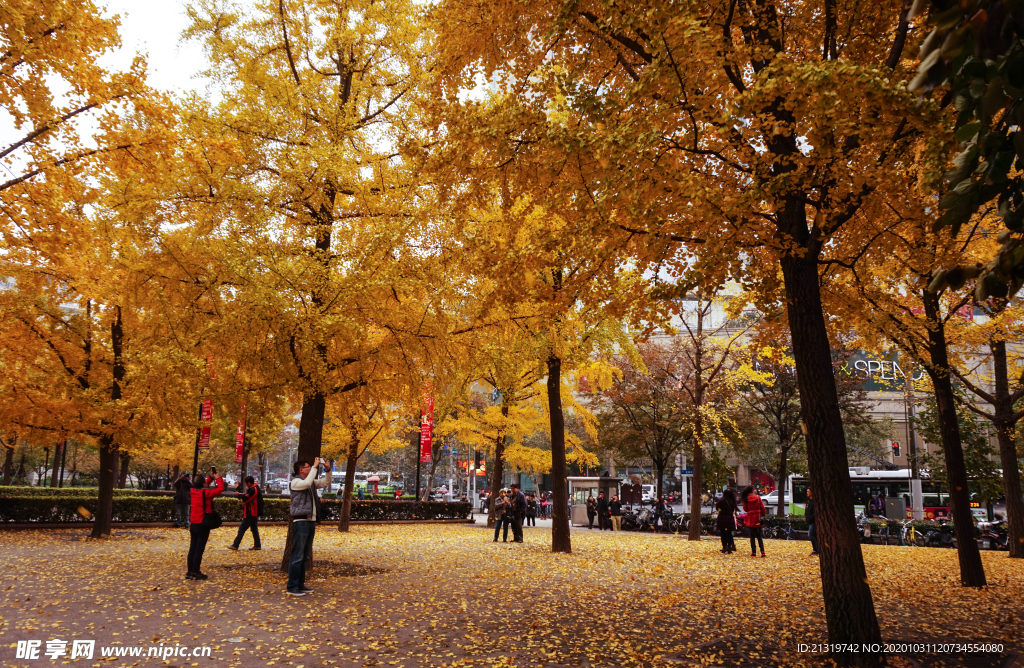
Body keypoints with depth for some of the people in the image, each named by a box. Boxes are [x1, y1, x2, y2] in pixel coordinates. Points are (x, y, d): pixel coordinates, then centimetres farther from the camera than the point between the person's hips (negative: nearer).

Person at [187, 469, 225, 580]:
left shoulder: (193, 491, 2)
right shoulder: (206, 493, -17)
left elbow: (201, 487, 22)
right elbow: (220, 488, -13)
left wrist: (211, 477, 19)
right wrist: (218, 477, 0)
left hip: (193, 524, 7)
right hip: (203, 525, -7)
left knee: (192, 548, 12)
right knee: (199, 549, -2)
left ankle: (190, 572, 16)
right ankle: (196, 572, 0)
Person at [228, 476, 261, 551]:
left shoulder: (253, 490, -19)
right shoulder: (255, 488, 13)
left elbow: (245, 498, -22)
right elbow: (248, 496, 13)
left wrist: (239, 495, -7)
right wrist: (241, 494, -2)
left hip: (250, 513, -10)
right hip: (253, 513, 10)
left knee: (242, 528, -5)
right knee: (254, 528, 12)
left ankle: (235, 545, -3)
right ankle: (257, 545, 14)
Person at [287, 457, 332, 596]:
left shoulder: (312, 482, 16)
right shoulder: (295, 482, -8)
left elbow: (326, 482, 21)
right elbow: (307, 483, -27)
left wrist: (328, 469, 6)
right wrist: (315, 467, -20)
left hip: (311, 521, 9)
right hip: (301, 522, -9)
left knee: (304, 556, 13)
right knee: (297, 556, -8)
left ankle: (300, 585, 20)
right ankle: (292, 587, -4)